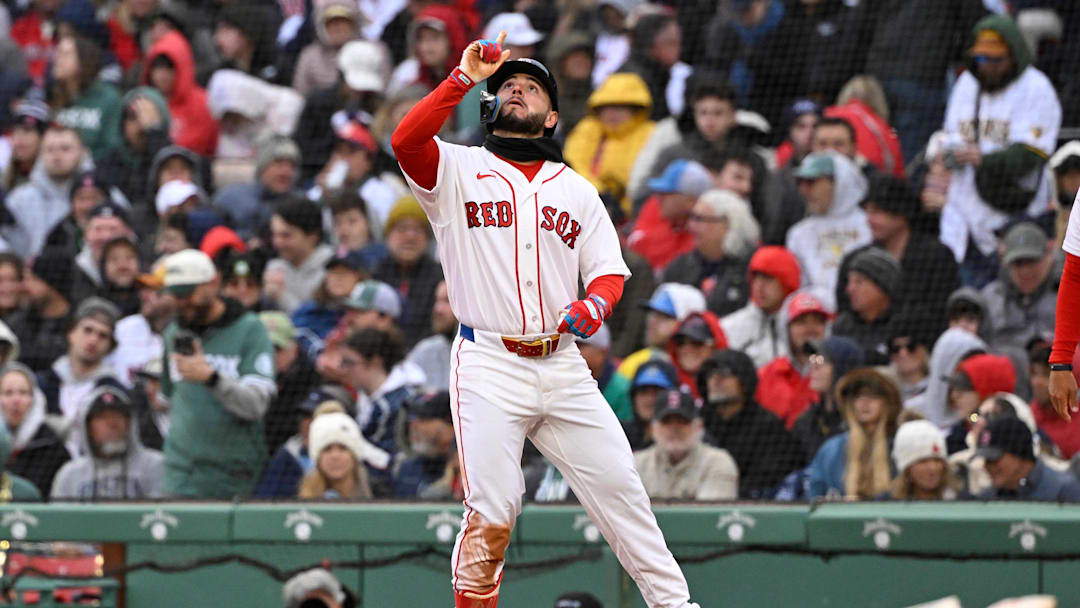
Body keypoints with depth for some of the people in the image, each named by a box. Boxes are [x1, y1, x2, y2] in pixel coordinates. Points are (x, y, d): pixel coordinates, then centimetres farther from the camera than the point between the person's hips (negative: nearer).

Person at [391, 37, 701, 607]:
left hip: (561, 364, 3)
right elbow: (406, 141, -13)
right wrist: (465, 77, -13)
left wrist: (591, 307, -10)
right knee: (492, 512, -11)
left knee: (619, 489, 0)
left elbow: (609, 270, 13)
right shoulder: (457, 170, 7)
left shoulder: (577, 189, 18)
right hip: (488, 367, -3)